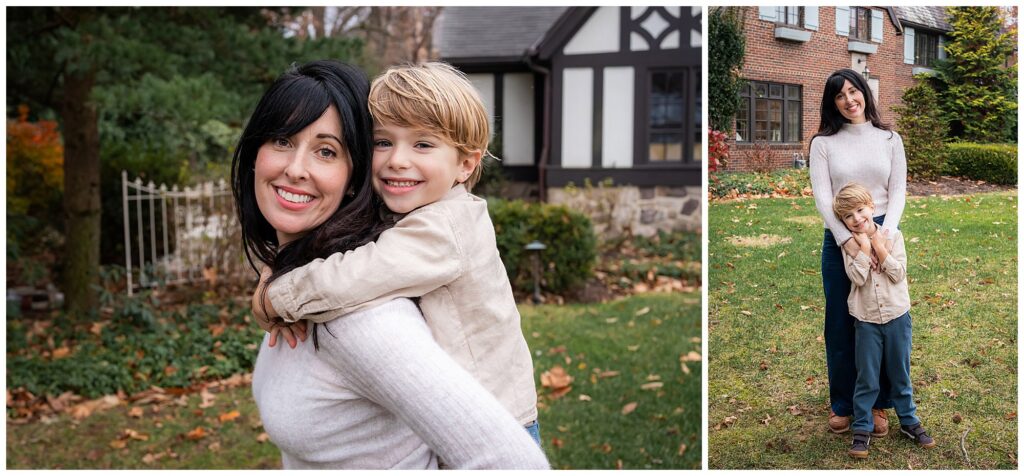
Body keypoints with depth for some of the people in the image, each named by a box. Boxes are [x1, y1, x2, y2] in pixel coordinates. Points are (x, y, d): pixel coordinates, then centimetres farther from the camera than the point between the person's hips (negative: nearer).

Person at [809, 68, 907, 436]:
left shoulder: (889, 140, 6)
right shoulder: (823, 143, 0)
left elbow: (898, 192, 1)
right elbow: (822, 198, -8)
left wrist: (885, 233, -16)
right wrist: (849, 241, -19)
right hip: (839, 238, -1)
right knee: (841, 323, 6)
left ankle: (878, 404, 19)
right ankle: (842, 403, 21)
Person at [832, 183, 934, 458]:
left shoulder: (893, 236, -3)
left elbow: (898, 274, -12)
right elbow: (857, 277, -18)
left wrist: (878, 245, -15)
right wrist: (865, 247, -18)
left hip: (897, 314, 1)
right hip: (866, 318, -1)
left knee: (900, 373, 14)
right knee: (867, 378, 5)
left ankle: (908, 420, 28)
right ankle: (862, 428, 14)